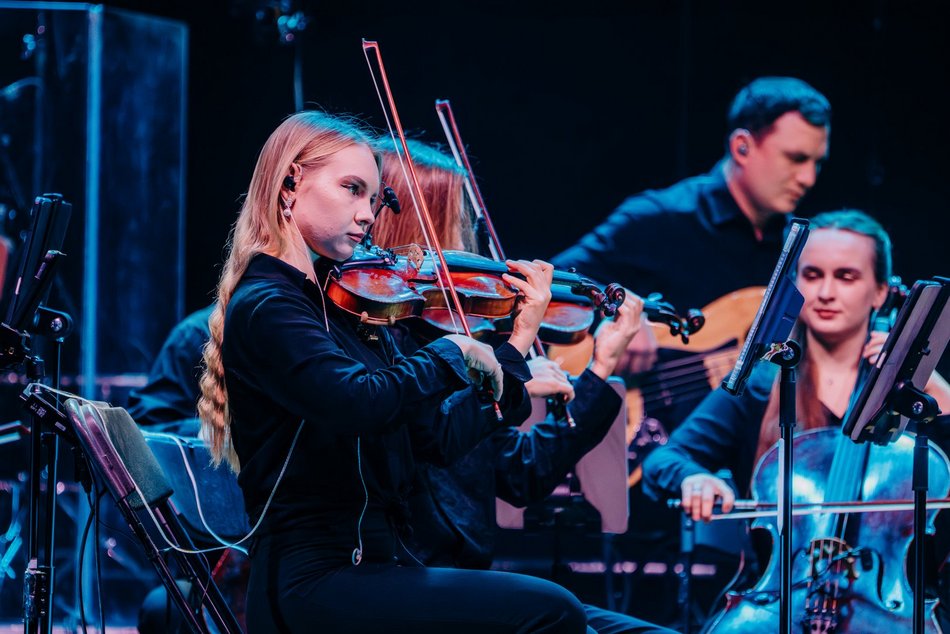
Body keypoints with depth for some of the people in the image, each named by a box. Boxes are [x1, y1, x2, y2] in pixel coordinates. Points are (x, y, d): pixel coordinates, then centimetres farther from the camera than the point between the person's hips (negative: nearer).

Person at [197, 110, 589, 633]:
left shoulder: (346, 306, 16)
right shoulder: (264, 309, -10)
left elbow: (440, 436, 16)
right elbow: (361, 405, -27)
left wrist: (517, 347, 14)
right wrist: (453, 352, -12)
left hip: (373, 566, 9)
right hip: (317, 584, -9)